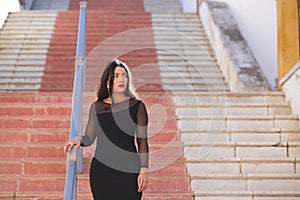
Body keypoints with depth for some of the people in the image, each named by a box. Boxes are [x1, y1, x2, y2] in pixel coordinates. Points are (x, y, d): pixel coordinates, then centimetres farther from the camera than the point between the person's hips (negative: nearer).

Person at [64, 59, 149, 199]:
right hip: (101, 170, 2)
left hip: (128, 170, -2)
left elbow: (142, 141, 1)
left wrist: (144, 170, -6)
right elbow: (89, 138, 12)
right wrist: (78, 139, -11)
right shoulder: (96, 107, 9)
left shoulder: (137, 106, 3)